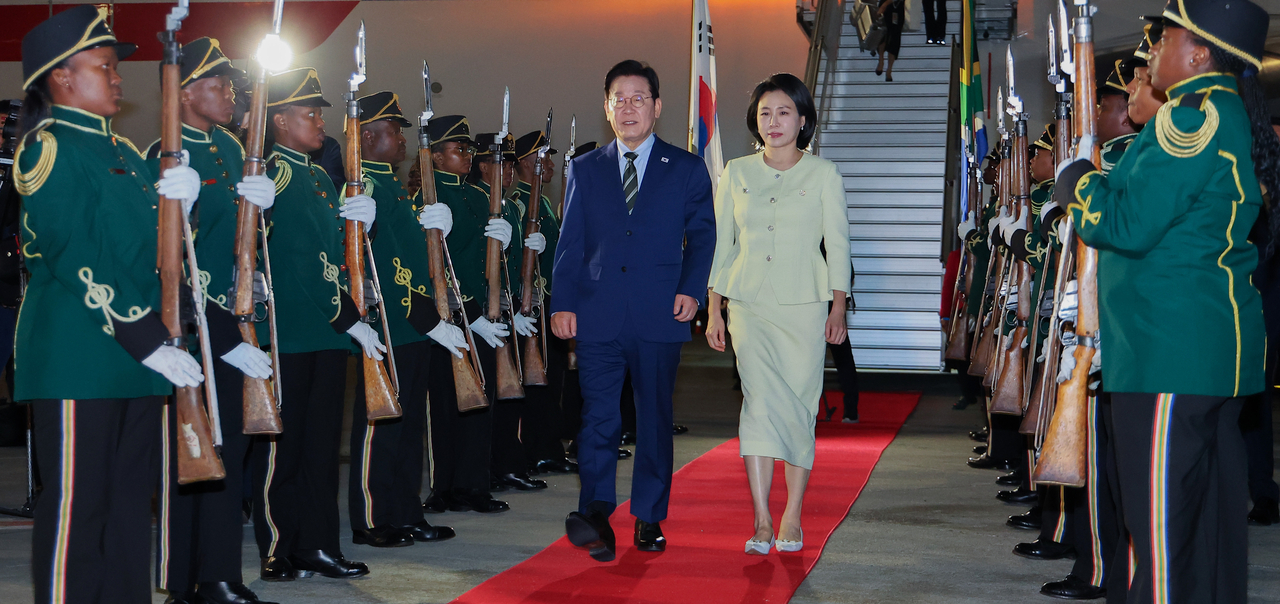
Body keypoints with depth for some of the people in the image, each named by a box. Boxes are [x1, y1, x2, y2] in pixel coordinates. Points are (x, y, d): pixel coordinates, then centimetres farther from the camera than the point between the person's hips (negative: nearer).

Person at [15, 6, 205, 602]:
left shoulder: (123, 151, 19)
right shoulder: (48, 147, -7)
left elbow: (151, 242, 18)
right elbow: (79, 256, -17)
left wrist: (177, 201, -5)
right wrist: (147, 339, -20)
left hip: (141, 354, 8)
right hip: (79, 359, -8)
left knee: (130, 501, 12)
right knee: (76, 506, -3)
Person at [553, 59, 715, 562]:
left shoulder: (687, 169, 8)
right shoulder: (585, 169, 12)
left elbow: (702, 234, 8)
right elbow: (570, 242, 9)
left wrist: (691, 289, -7)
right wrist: (562, 303, -1)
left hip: (660, 316, 0)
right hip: (598, 317, 0)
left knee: (655, 420, 7)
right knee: (598, 418, -8)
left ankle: (649, 518, 17)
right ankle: (596, 517, -12)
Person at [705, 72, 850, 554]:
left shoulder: (823, 174, 6)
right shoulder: (737, 173, 10)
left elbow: (838, 243, 5)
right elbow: (720, 243, 12)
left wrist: (838, 308, -3)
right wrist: (713, 310, 7)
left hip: (803, 304, -1)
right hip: (749, 305, 1)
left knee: (799, 405, -2)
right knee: (761, 398, -13)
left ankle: (792, 519, 8)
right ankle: (762, 520, -13)